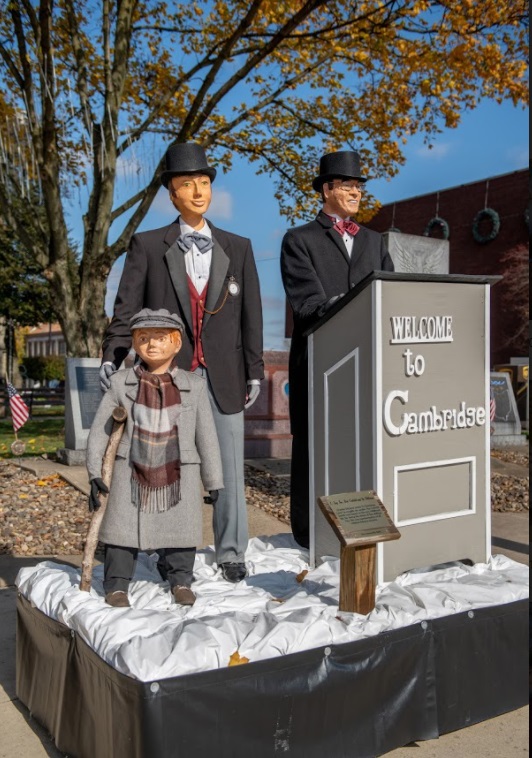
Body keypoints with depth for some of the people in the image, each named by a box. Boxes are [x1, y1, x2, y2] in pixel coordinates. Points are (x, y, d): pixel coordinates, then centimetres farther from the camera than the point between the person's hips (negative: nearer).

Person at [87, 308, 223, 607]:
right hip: (132, 472, 0)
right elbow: (100, 429, 3)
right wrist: (95, 473, -2)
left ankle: (180, 580, 25)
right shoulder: (121, 383, -1)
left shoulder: (193, 386, -1)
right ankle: (117, 584, 18)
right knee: (124, 527, 4)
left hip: (179, 474, 0)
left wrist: (213, 481, 5)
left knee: (179, 528, 7)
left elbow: (207, 434, 4)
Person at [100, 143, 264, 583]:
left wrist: (255, 370, 5)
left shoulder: (238, 248, 10)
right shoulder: (147, 246, 5)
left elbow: (251, 314, 9)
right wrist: (112, 356, -15)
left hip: (224, 376, 1)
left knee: (229, 464, 5)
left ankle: (231, 552, 19)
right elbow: (127, 307, -1)